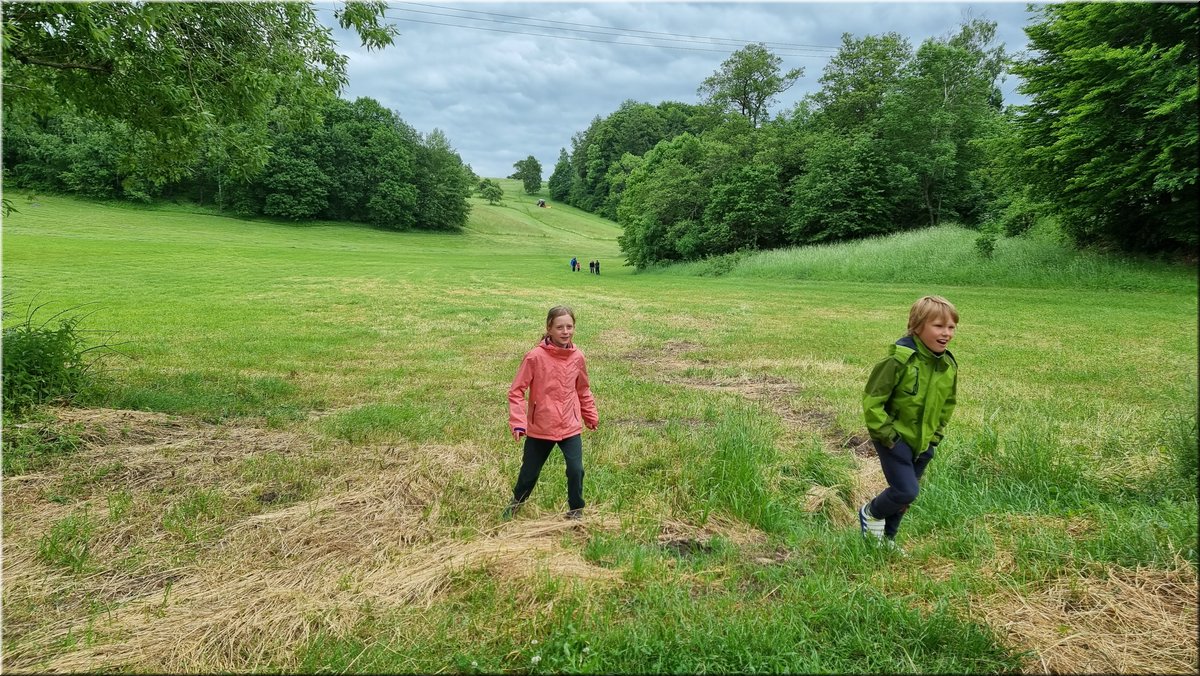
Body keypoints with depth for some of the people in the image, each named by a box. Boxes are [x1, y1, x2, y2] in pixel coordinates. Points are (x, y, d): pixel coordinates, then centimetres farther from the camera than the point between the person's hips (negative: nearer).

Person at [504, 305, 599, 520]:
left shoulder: (577, 357, -3)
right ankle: (516, 504, 44)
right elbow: (516, 391, -11)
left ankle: (575, 511, 18)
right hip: (539, 429, -2)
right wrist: (518, 422, -18)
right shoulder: (535, 357, -15)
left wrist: (591, 416, 19)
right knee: (529, 472, 14)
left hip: (571, 428, 2)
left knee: (576, 470, -8)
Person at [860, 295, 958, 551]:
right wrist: (885, 433, -16)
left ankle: (886, 537, 35)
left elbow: (947, 404, 16)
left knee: (904, 494, 14)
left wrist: (935, 436, 11)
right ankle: (871, 513, 15)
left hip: (923, 443, 7)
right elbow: (872, 399, -18)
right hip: (894, 439, -6)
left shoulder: (949, 366, 0)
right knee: (906, 491, -14)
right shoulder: (900, 359, -23)